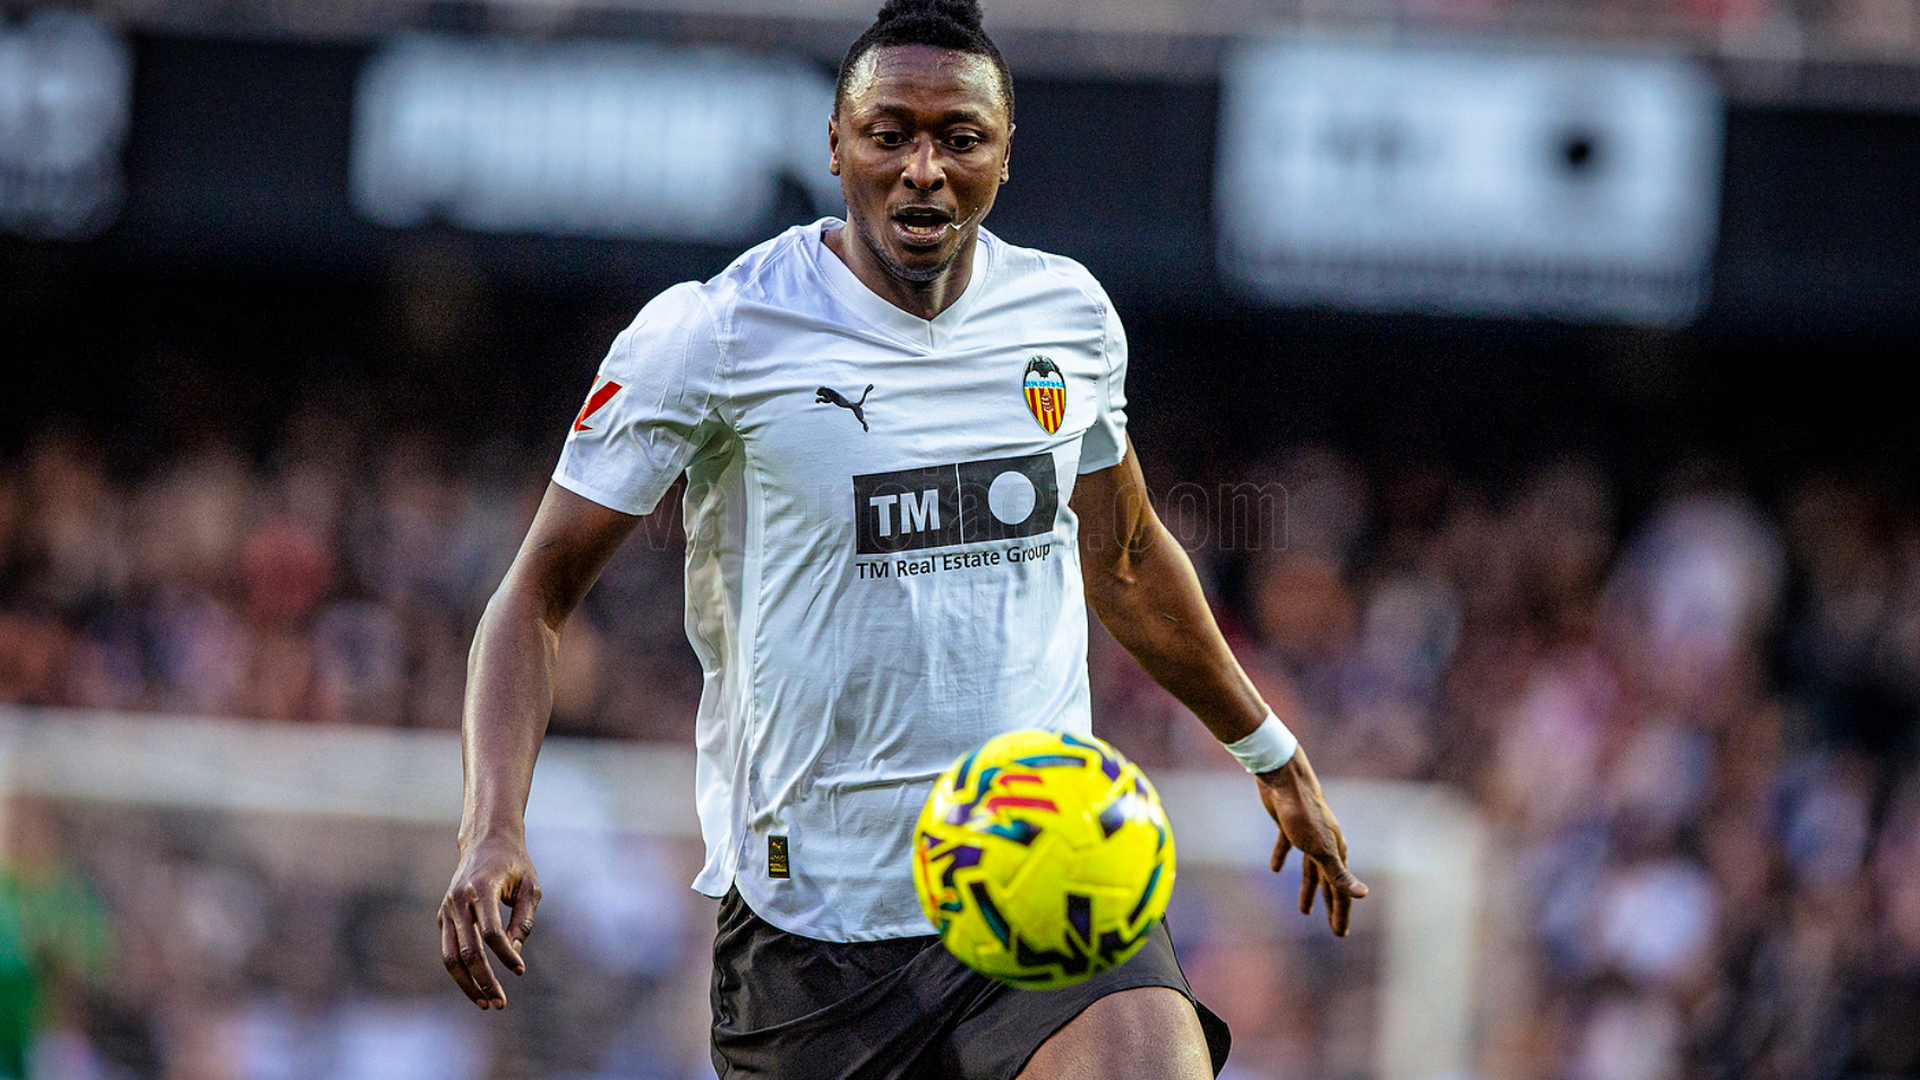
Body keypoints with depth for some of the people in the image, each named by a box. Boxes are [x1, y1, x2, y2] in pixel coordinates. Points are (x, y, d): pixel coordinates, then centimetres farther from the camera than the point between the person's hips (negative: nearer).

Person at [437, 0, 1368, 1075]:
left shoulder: (1069, 315, 6)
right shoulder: (713, 334, -8)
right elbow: (537, 594, -4)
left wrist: (1272, 755, 34)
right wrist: (494, 827, -19)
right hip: (811, 930, -2)